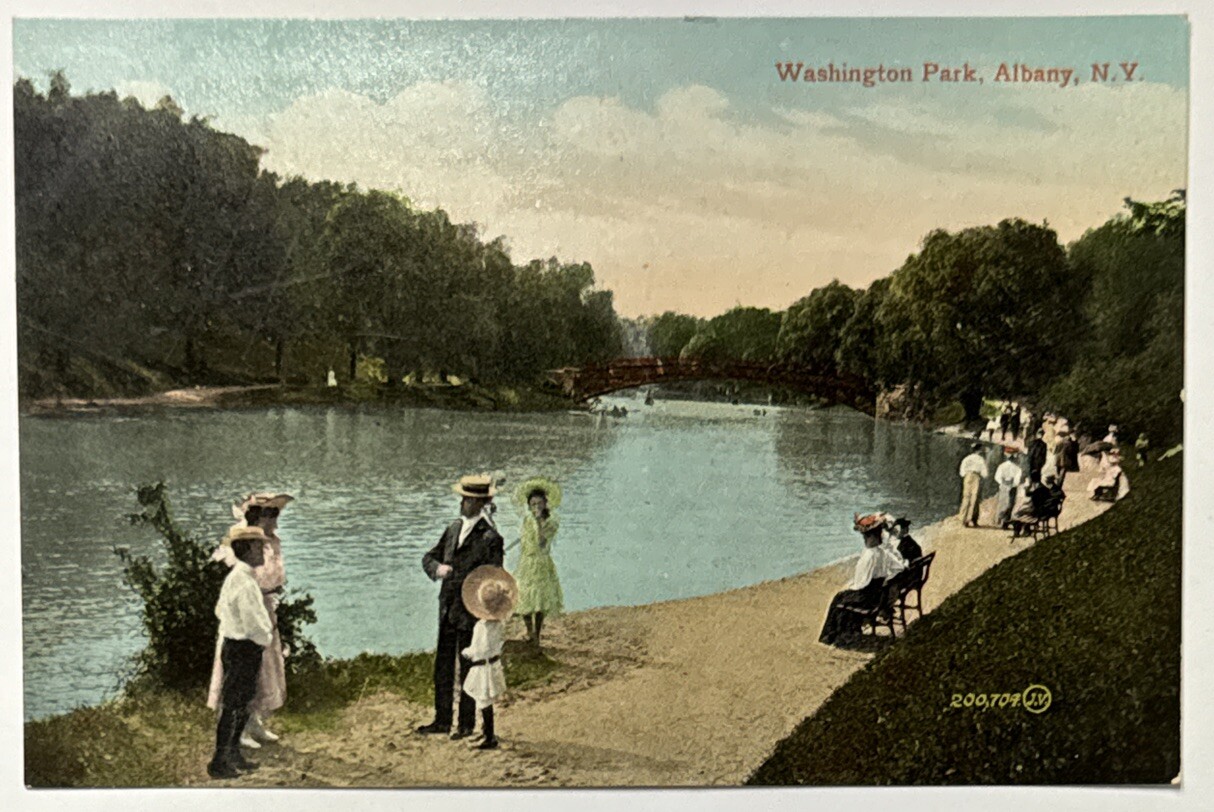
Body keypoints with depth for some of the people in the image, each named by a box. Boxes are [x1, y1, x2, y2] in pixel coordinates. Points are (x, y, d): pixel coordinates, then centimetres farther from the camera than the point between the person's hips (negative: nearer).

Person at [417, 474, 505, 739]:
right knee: (442, 667, 15)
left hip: (470, 612, -7)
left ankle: (466, 724, 21)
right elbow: (429, 557, 14)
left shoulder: (490, 538, -15)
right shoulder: (454, 528, 7)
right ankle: (442, 720, 29)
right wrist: (437, 568, -8)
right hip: (447, 610, 7)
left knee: (468, 669, 7)